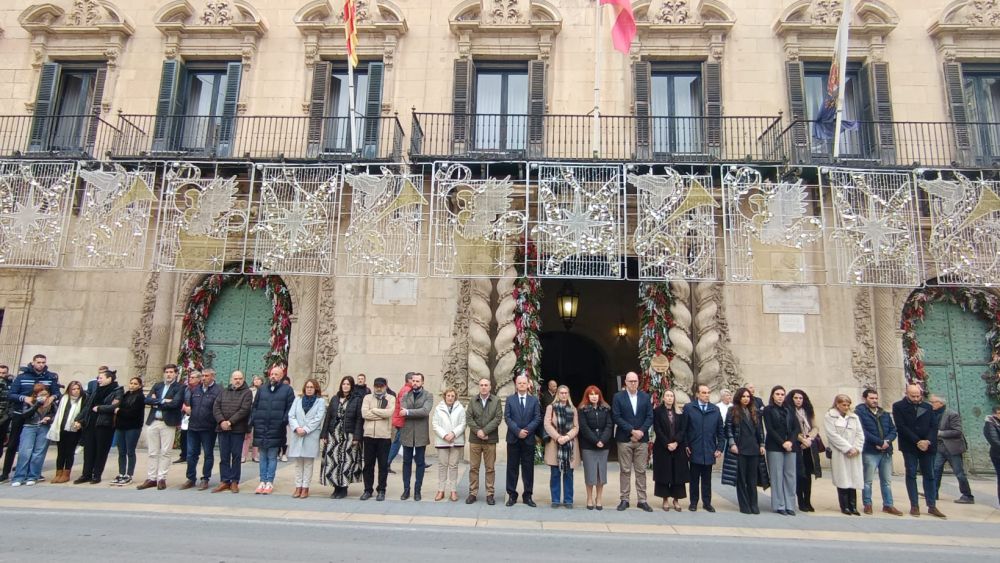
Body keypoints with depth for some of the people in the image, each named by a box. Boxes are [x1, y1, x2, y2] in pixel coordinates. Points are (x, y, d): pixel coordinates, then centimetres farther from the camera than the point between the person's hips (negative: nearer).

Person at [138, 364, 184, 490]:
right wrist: (163, 401, -13)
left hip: (168, 423, -5)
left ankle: (161, 479, 6)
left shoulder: (180, 387, -2)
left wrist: (157, 402, -8)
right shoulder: (157, 385, 14)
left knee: (165, 452, 0)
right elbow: (147, 399, 1)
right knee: (152, 452, 9)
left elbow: (175, 403, -16)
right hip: (153, 422, 5)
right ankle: (151, 478, 16)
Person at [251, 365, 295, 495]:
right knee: (263, 457, 10)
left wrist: (284, 421, -14)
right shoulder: (262, 389, 13)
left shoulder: (287, 390, 1)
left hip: (276, 430, -4)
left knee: (272, 457, 2)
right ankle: (262, 481, 16)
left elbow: (290, 408, -4)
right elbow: (254, 407, 12)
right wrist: (252, 421, 1)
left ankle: (269, 482, 8)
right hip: (260, 428, 4)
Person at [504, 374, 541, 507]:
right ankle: (512, 495, 12)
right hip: (513, 438, 0)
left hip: (529, 439, 0)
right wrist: (517, 431, -14)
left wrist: (527, 430, -13)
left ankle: (528, 495, 13)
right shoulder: (510, 399, 5)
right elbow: (507, 417, -3)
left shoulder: (534, 400, 6)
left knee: (528, 468, 5)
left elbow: (537, 418, 0)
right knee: (512, 467, 5)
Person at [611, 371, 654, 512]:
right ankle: (624, 499, 9)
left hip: (642, 439, 2)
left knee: (641, 471, 4)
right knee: (625, 470, 3)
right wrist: (632, 430, -13)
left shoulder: (645, 397, 8)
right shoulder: (618, 397, 0)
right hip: (624, 439, -2)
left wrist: (641, 431, -10)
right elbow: (616, 417, -7)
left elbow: (650, 417, 3)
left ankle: (641, 500, 10)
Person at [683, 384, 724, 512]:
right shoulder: (688, 408, 0)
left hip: (709, 451, 2)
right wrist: (686, 445, -6)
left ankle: (707, 502, 19)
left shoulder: (715, 410, 10)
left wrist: (720, 447, 3)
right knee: (694, 478, 7)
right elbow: (684, 428, -1)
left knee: (707, 479, 10)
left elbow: (721, 430, 10)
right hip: (694, 450, -2)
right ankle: (694, 502, 16)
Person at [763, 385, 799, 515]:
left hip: (790, 447, 4)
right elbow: (769, 429, -6)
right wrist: (782, 443, -13)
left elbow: (797, 428, 8)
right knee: (777, 476, -2)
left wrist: (791, 442, -8)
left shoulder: (790, 410, 14)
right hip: (775, 447, -4)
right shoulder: (768, 409, 2)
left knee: (790, 476, 2)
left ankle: (789, 505, 7)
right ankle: (779, 506, 3)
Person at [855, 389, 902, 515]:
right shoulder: (859, 412, -5)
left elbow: (893, 430, 10)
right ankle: (867, 504, 10)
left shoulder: (884, 414, 17)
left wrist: (887, 441, -10)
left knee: (887, 480, 12)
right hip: (870, 452, -6)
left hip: (886, 451, 6)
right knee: (868, 480, 0)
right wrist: (880, 442, -17)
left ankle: (888, 505, 20)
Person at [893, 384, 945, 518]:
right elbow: (901, 427, -10)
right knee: (911, 475, 0)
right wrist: (917, 441, -16)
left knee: (929, 475, 5)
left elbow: (934, 426, 2)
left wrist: (928, 441, -14)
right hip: (909, 447, -3)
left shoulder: (928, 407, 9)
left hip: (927, 446, 3)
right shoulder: (898, 406, -3)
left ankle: (932, 506, 10)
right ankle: (914, 506, 4)